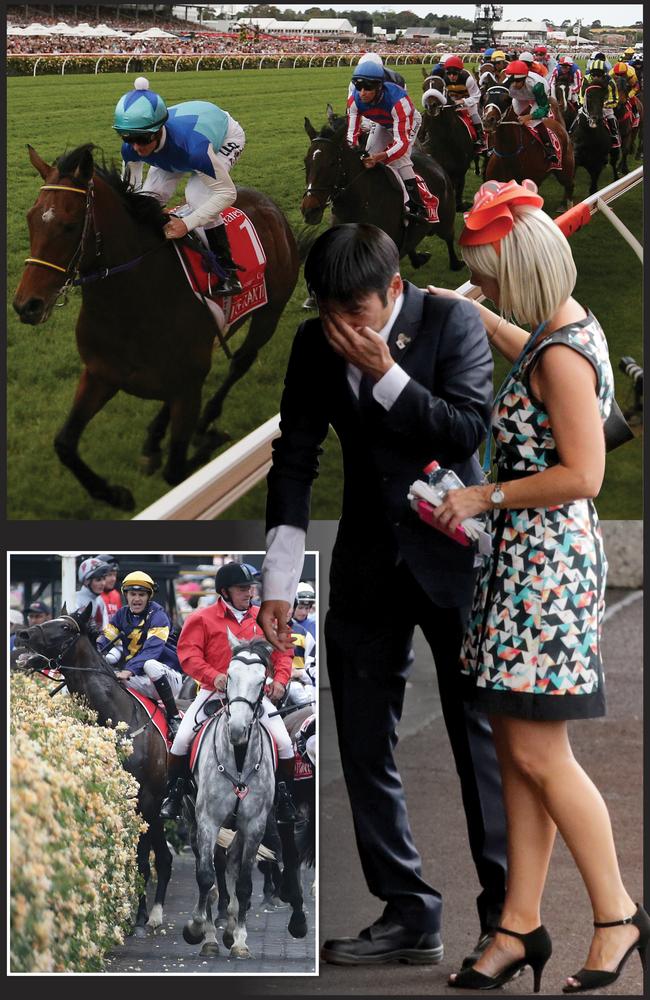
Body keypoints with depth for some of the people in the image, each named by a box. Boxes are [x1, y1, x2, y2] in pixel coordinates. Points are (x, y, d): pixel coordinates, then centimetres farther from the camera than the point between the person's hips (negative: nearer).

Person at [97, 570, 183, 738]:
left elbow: (152, 648, -26)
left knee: (150, 665, -38)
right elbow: (103, 642, 2)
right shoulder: (122, 615, 9)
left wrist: (129, 670, -40)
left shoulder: (158, 616, -10)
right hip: (140, 682, 6)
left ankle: (174, 719, -29)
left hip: (167, 677, -6)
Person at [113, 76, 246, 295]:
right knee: (150, 196, -8)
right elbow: (129, 189, -11)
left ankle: (228, 272, -18)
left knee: (197, 196, -28)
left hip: (226, 137, -6)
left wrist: (187, 224, -47)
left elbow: (227, 192, -39)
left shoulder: (192, 145, -48)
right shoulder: (131, 148, -32)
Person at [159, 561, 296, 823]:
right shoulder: (202, 619, -2)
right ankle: (173, 795, 4)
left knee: (284, 743, -12)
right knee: (182, 739, -14)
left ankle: (284, 799, 4)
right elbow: (188, 653, -9)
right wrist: (213, 676, -23)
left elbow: (282, 652, 14)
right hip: (214, 691, -2)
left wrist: (280, 679, -3)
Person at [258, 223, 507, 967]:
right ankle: (407, 915, 13)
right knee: (364, 747, 5)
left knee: (481, 738, -1)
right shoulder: (316, 344, 0)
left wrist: (385, 373, -23)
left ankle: (506, 917, 6)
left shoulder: (453, 324, -10)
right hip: (368, 565, 4)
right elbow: (295, 458, 0)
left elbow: (468, 432, -17)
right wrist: (279, 581, -6)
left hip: (451, 557, -4)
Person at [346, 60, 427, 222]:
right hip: (383, 125, 6)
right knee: (368, 158, -5)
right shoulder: (355, 100, -30)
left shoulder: (397, 101, -46)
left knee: (399, 159, -25)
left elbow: (402, 142, -49)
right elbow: (352, 132, -27)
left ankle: (418, 207, -25)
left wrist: (381, 157, -66)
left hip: (408, 122, -6)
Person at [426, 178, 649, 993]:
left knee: (538, 754, -5)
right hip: (524, 558, 10)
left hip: (547, 561, -10)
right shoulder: (567, 330, 11)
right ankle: (519, 927, 13)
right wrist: (479, 317, 36)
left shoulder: (563, 356, -18)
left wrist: (485, 496, -14)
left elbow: (582, 475, -22)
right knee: (515, 749, 9)